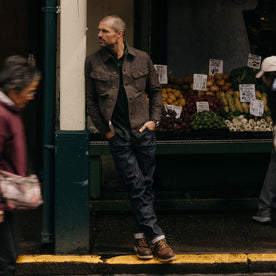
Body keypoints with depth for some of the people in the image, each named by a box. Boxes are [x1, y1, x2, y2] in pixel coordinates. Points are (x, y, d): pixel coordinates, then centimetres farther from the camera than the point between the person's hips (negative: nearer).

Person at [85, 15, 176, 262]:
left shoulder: (142, 59, 5)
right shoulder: (93, 62, 2)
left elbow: (155, 91, 14)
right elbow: (90, 100, 7)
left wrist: (154, 120, 3)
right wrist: (104, 129, 1)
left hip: (144, 131, 2)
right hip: (118, 135, -2)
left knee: (146, 186, 5)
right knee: (137, 187, -7)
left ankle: (141, 237, 16)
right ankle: (156, 237, -5)